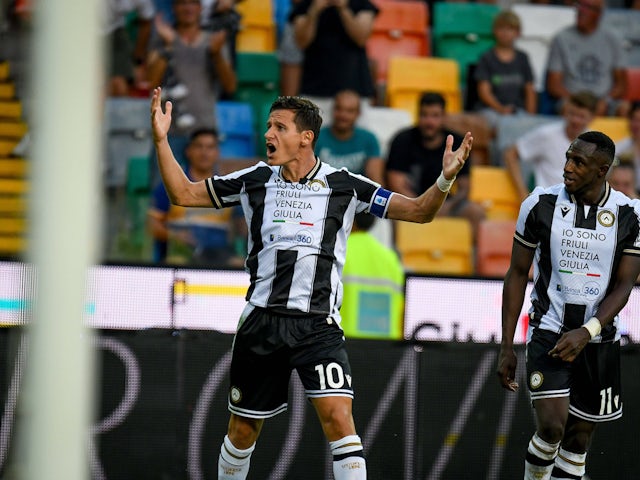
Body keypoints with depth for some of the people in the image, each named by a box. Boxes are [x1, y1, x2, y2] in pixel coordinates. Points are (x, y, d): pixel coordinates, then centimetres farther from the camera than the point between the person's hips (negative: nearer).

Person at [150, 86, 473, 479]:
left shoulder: (344, 186, -2)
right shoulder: (255, 180, 5)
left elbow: (419, 211, -2)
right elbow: (184, 194, 11)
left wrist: (445, 180, -20)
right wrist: (161, 141, 1)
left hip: (318, 325, -2)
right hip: (262, 323, 3)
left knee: (338, 416, -20)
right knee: (243, 430, 12)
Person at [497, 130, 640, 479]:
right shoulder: (541, 204, -6)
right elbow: (518, 274, 1)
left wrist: (586, 333, -20)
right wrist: (506, 346, -1)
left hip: (599, 340, 2)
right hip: (549, 330, -2)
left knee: (579, 438, 8)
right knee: (551, 426, -19)